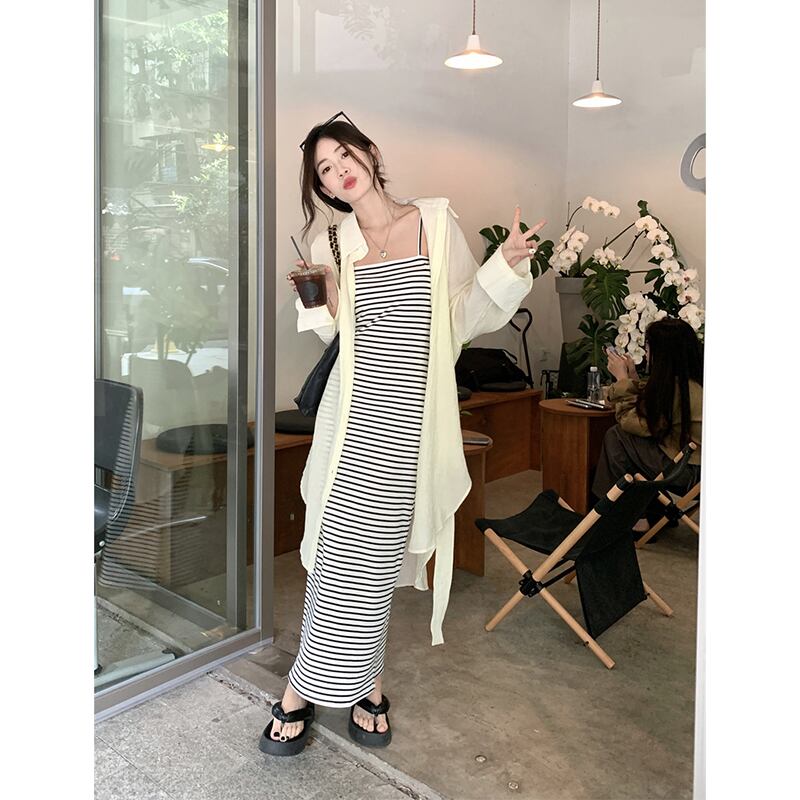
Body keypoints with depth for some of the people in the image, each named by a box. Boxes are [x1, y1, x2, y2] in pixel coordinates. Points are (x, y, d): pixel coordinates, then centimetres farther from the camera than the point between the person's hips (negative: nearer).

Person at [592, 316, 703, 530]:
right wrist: (632, 377, 8)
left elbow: (633, 422, -15)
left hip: (690, 471, -10)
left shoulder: (678, 387, -23)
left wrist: (622, 379, -6)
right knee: (619, 436, 10)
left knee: (616, 438, -7)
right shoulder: (685, 381, 6)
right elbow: (648, 411, 11)